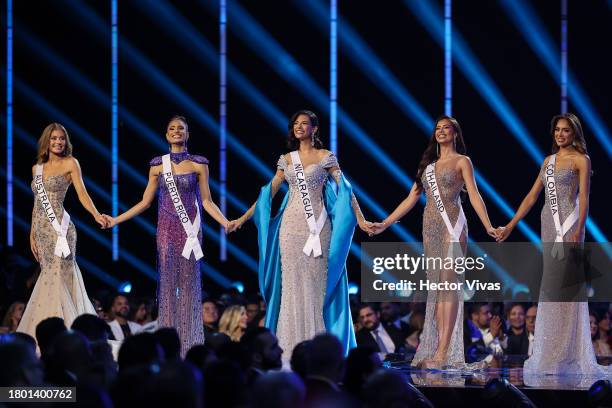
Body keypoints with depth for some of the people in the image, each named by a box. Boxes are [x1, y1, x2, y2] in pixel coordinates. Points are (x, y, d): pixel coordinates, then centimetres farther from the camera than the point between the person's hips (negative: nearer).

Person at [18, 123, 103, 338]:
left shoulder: (70, 163, 1)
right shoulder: (37, 168, 17)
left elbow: (82, 193, -7)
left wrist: (96, 215, -24)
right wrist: (32, 234, 17)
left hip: (59, 227, -5)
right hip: (42, 230, 5)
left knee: (57, 276, -11)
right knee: (50, 277, 4)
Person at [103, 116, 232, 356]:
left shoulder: (198, 165, 2)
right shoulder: (158, 165, 7)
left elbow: (206, 201, 1)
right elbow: (145, 202, 10)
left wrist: (225, 222, -13)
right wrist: (115, 220, 5)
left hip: (190, 228, -1)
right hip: (166, 228, 1)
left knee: (189, 282, -1)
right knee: (167, 281, -1)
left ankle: (188, 343, 3)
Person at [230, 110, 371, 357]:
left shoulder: (325, 157, 1)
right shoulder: (286, 160, 12)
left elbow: (344, 189, -6)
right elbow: (269, 192, 15)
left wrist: (360, 218, -17)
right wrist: (244, 217, 12)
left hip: (317, 225, -3)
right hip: (291, 225, 3)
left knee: (316, 281, -4)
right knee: (292, 281, 2)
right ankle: (293, 343, 5)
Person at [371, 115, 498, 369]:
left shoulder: (462, 161, 3)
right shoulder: (428, 164, 19)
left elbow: (474, 196, -6)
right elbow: (411, 199, 19)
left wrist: (488, 226, -19)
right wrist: (385, 224, 15)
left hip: (452, 225, -6)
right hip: (430, 226, 6)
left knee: (449, 284, -11)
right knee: (436, 285, 2)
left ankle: (443, 352, -15)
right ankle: (438, 347, 0)